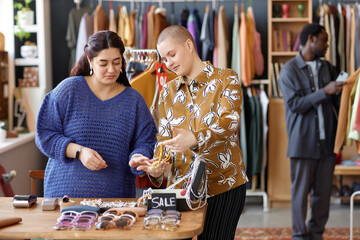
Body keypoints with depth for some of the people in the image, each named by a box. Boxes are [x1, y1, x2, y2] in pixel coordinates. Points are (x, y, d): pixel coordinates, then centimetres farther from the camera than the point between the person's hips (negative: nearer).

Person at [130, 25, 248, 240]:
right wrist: (157, 168, -12)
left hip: (222, 185, -4)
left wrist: (195, 138, -38)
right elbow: (164, 139, 10)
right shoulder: (168, 91, 12)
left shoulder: (226, 79, -3)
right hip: (181, 186, 4)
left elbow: (229, 122, -20)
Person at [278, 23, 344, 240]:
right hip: (303, 142, -5)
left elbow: (338, 100, 14)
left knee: (323, 190, 8)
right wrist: (325, 92, -19)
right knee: (301, 191, 3)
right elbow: (295, 104, -14)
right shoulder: (289, 70, -5)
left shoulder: (327, 67, 11)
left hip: (327, 140, 5)